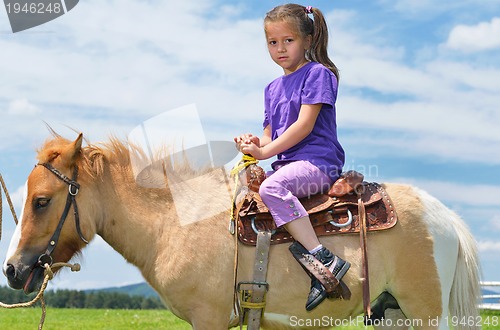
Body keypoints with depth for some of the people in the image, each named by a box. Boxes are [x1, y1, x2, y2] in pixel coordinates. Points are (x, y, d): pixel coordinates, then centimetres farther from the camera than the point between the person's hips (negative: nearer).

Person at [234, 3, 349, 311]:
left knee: (272, 187, -34)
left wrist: (266, 151, -16)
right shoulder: (273, 88, 20)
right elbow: (270, 135, 22)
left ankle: (325, 260, -38)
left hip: (318, 162, -9)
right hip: (287, 165, 9)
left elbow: (304, 125, -14)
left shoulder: (318, 73, -4)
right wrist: (255, 142, -2)